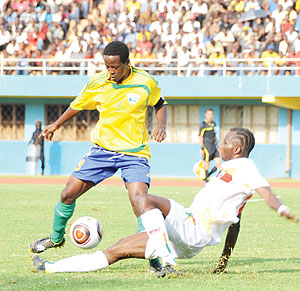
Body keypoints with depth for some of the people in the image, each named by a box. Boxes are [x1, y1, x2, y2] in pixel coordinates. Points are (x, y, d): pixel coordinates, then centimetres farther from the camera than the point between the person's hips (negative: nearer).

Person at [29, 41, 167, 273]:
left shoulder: (146, 83, -11)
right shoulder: (98, 83, -6)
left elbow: (159, 104, 10)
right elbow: (78, 105, 14)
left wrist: (161, 125, -9)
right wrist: (56, 125, 23)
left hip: (134, 153, -3)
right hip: (103, 148, 3)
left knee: (139, 201, -24)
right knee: (68, 194, 2)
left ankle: (155, 259, -14)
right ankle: (56, 237, 31)